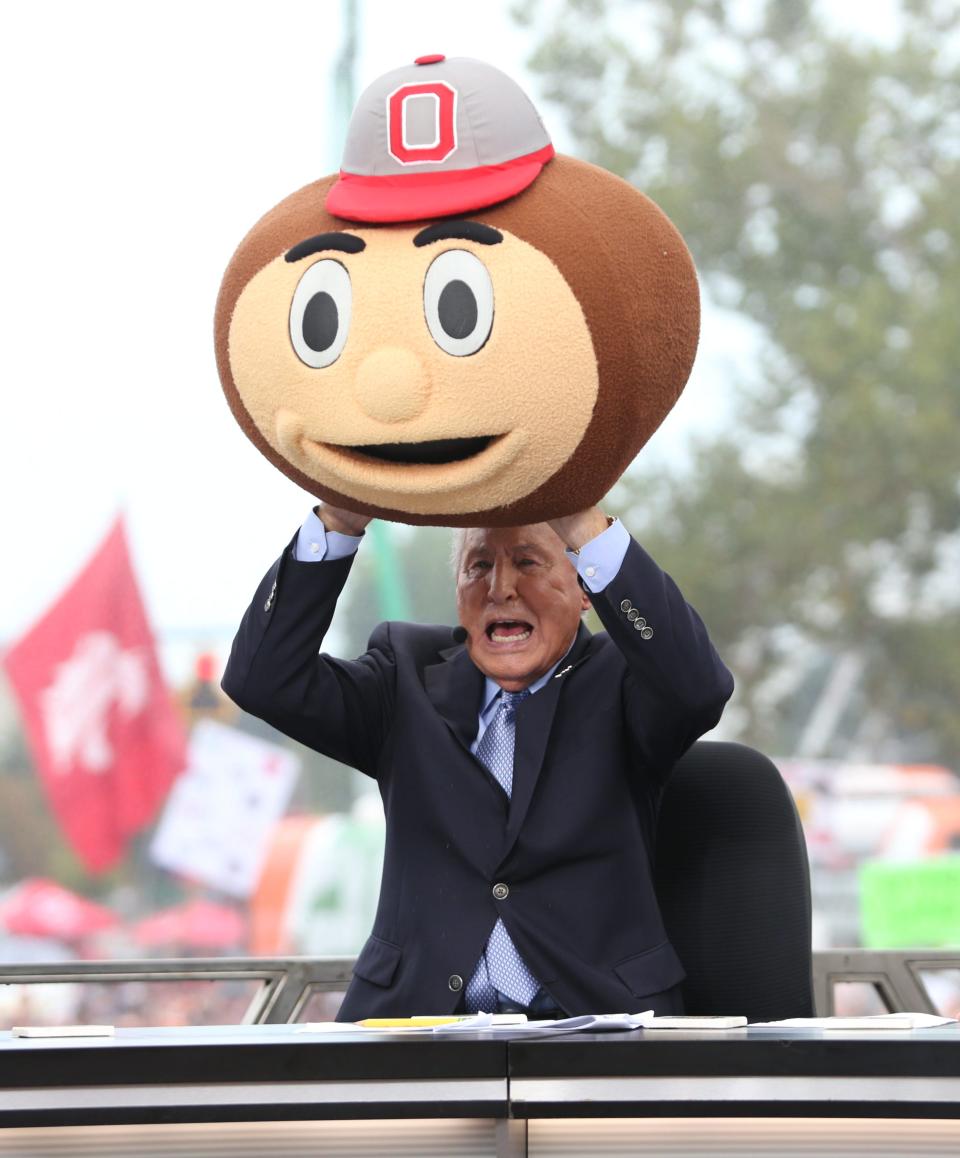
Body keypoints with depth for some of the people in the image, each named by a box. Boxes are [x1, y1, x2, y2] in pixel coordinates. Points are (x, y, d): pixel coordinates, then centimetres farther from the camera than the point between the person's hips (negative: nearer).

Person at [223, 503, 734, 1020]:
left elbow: (698, 686, -19)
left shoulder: (621, 679, 5)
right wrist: (340, 520, -15)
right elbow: (263, 681, -2)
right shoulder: (411, 673, 13)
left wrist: (586, 525, -30)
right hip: (416, 1016, 2)